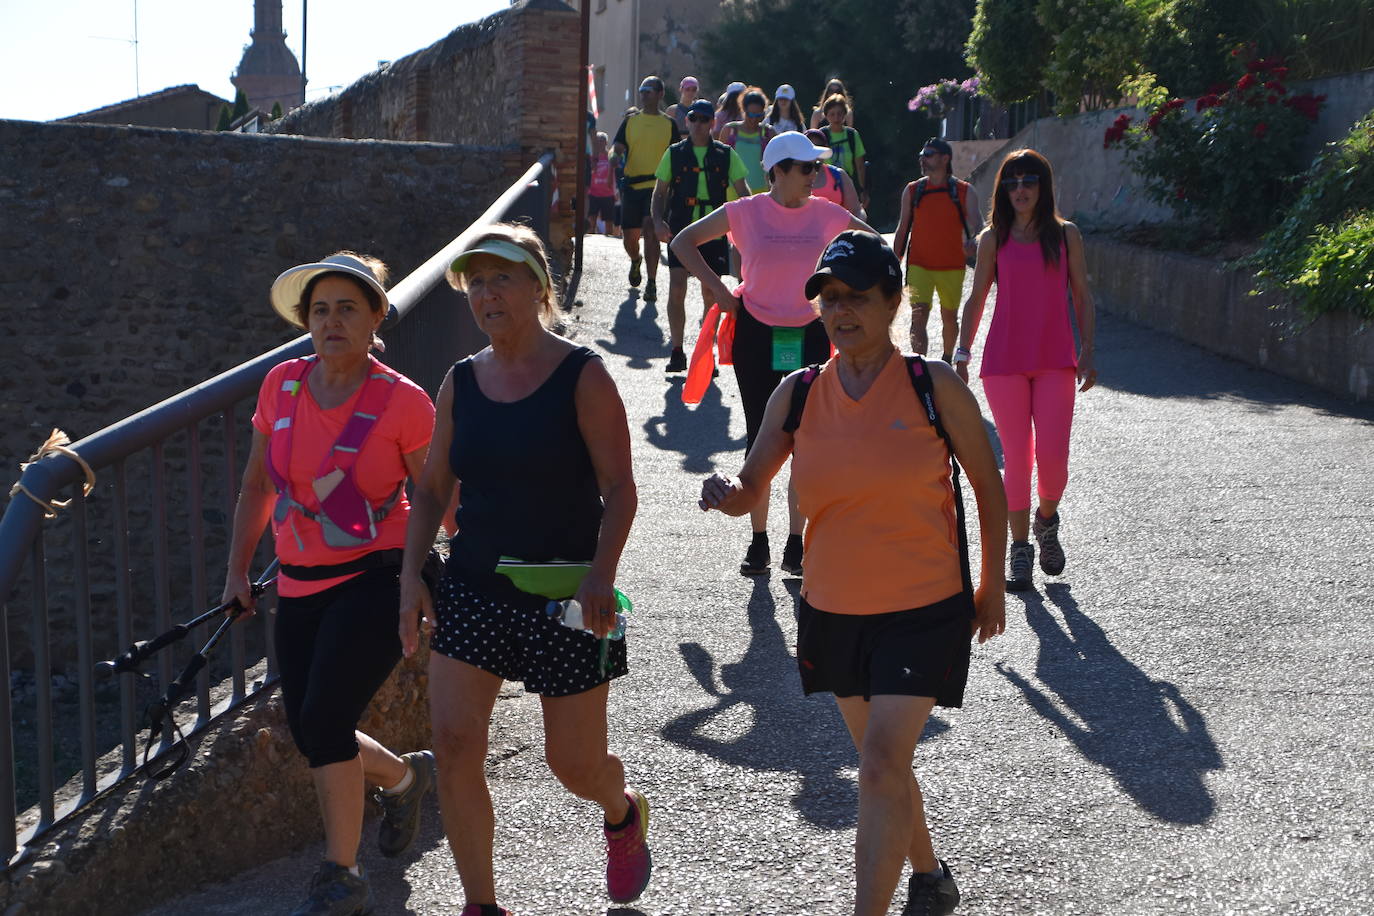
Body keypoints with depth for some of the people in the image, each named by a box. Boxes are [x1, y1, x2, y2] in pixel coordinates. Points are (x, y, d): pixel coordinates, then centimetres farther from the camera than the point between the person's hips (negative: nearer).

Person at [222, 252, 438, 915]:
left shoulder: (402, 401, -11)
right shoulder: (282, 385, 2)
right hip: (299, 587, 6)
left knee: (322, 721, -17)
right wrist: (237, 571, 12)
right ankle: (406, 774, 41)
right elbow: (258, 484, 13)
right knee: (313, 737, 9)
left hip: (375, 582, -5)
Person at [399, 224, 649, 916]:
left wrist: (601, 574, -23)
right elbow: (432, 488, 12)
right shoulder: (461, 381, 6)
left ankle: (623, 813, 43)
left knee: (573, 762, 6)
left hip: (564, 594, -4)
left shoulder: (582, 377, -7)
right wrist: (412, 573, 1)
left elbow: (619, 487, -11)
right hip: (473, 587, 4)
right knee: (454, 747, -8)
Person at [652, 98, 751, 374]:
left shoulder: (726, 155, 6)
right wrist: (658, 220, -7)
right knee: (676, 288, -9)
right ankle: (677, 351, 0)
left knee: (711, 293, 4)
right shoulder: (674, 154, 7)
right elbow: (660, 192, 10)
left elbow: (742, 191, 8)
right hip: (681, 229, 0)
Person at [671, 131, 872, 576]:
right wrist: (716, 287, -4)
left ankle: (796, 544, 11)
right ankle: (758, 543, 14)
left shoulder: (826, 214, 1)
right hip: (756, 333, -1)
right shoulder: (745, 212, -3)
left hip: (809, 335, 1)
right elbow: (683, 242, 5)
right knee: (759, 438, 4)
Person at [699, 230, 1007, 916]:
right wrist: (727, 493, -24)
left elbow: (988, 485, 1)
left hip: (924, 610, -4)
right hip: (834, 610, 4)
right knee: (882, 763, 19)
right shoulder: (797, 395, -3)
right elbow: (751, 490, 0)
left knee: (882, 765, -14)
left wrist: (991, 585, 6)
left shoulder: (935, 388, -10)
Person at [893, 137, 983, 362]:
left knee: (949, 317, 14)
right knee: (918, 316, -16)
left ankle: (947, 359, 37)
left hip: (952, 265, 0)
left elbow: (977, 223, -11)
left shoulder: (964, 191, -1)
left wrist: (974, 243, -34)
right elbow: (903, 229, 12)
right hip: (919, 265, 0)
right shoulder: (912, 190, 6)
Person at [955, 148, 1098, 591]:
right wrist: (962, 353, 3)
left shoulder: (1066, 235, 6)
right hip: (1004, 361, 0)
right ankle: (1020, 548, 12)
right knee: (1016, 458, -1)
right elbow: (976, 300, 10)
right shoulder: (993, 239, 5)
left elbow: (1082, 297, 8)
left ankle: (1046, 519, 23)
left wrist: (1087, 352, 0)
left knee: (1052, 455, -8)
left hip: (1056, 361, 0)